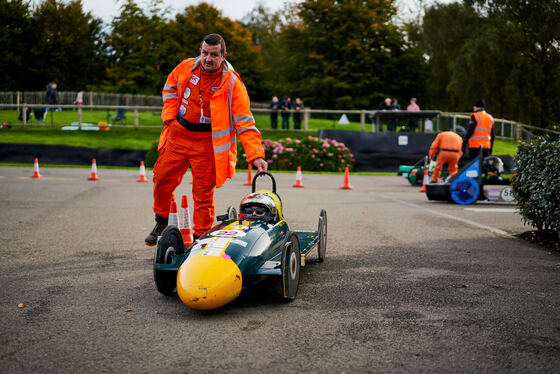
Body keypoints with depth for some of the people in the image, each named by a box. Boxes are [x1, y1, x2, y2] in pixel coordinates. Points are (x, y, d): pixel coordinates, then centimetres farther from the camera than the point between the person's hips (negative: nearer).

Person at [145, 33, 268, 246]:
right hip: (178, 134, 4)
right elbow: (170, 87, 19)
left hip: (206, 143, -4)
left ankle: (201, 238, 16)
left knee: (203, 193, 0)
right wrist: (170, 115, 5)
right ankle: (161, 223, 34)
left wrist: (255, 154, -25)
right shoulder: (186, 68, -3)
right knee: (162, 179, 10)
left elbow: (244, 122, -17)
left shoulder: (232, 84, -15)